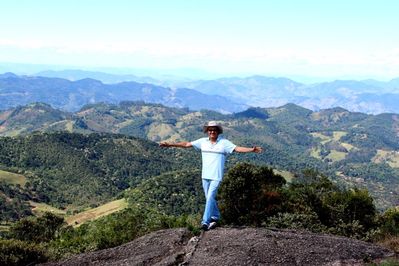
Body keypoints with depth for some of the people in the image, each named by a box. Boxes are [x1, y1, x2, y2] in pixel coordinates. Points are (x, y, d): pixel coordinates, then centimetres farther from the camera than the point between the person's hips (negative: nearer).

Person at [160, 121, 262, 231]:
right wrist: (170, 144, 6)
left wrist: (252, 150, -27)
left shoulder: (224, 142, -4)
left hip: (216, 176, -4)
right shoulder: (203, 141, 5)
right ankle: (215, 218, 32)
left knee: (210, 198, -13)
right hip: (205, 175, 5)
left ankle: (205, 221, -12)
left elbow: (237, 148, -13)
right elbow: (187, 144, 8)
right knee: (210, 198, 14)